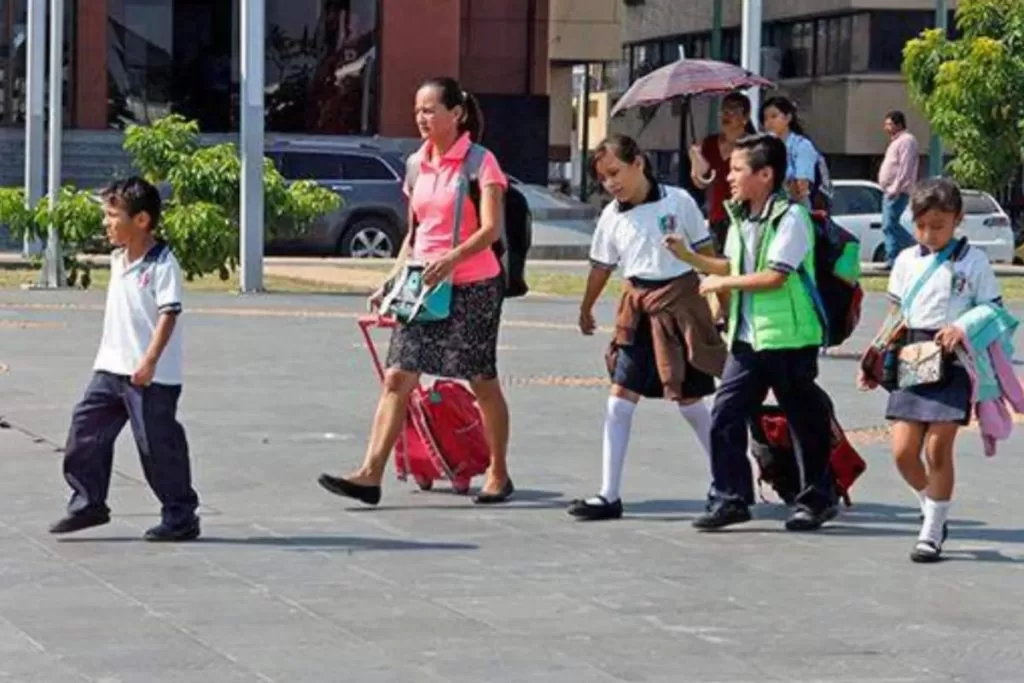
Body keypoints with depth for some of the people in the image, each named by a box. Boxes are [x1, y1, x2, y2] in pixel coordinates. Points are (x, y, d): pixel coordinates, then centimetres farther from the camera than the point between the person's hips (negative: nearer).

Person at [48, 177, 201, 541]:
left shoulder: (162, 264, -15)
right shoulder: (118, 259, 11)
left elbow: (169, 314, -22)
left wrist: (149, 361, -30)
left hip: (151, 376, -8)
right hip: (110, 368, 8)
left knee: (158, 444, -2)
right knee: (85, 429, 7)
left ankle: (181, 517, 9)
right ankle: (88, 503, 19)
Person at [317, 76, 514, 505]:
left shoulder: (479, 163, -8)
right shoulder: (417, 165, 11)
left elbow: (491, 230, -18)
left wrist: (452, 259, -33)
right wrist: (392, 282, 12)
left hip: (472, 286, -6)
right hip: (421, 288, 6)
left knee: (482, 382, 5)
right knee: (397, 378, -4)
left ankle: (498, 474, 19)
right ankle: (371, 474, -10)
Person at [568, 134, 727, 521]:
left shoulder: (677, 201, -7)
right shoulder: (611, 217, 3)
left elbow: (706, 251, 0)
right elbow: (601, 266, 15)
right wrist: (586, 310, 23)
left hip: (679, 301, -4)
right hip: (638, 308, 4)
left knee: (689, 399, 3)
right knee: (620, 397, -3)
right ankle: (609, 496, 0)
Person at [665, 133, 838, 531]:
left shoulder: (790, 217, -14)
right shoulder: (740, 219, 11)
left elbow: (774, 276, -20)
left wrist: (723, 283, -13)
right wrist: (688, 257, 11)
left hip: (788, 338, -7)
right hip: (747, 338, 7)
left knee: (805, 421, 6)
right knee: (725, 415, 0)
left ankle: (817, 499, 18)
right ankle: (730, 498, 6)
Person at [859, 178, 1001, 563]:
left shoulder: (973, 262, -1)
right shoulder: (907, 260, 10)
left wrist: (964, 330, -19)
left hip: (951, 367, -4)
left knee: (938, 449, -7)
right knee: (903, 451, -1)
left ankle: (932, 533, 5)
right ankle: (933, 507, 26)